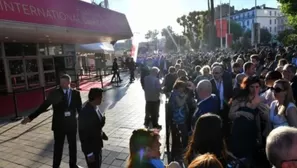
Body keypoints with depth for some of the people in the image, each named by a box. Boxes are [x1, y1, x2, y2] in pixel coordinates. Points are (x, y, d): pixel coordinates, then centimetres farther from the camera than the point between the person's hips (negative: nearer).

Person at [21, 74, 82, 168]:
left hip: (71, 124, 2)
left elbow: (79, 108, 2)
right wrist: (30, 117, -14)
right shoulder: (54, 93, -7)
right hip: (59, 125, -1)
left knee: (73, 145, 16)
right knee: (58, 147, 11)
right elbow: (43, 106, -9)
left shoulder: (75, 93, -3)